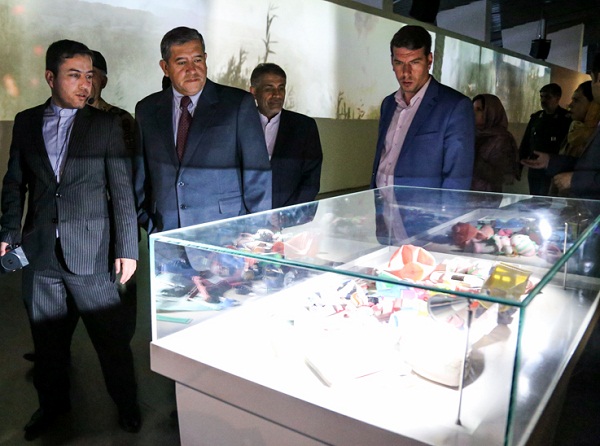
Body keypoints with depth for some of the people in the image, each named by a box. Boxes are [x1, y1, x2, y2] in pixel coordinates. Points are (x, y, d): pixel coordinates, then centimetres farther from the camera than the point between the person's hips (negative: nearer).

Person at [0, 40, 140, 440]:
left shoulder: (106, 125, -2)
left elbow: (123, 191, -5)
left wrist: (127, 249, -9)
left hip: (91, 253, -3)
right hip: (39, 253, 3)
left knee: (112, 337, 7)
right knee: (47, 338, 16)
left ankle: (127, 403, 28)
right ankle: (53, 403, 38)